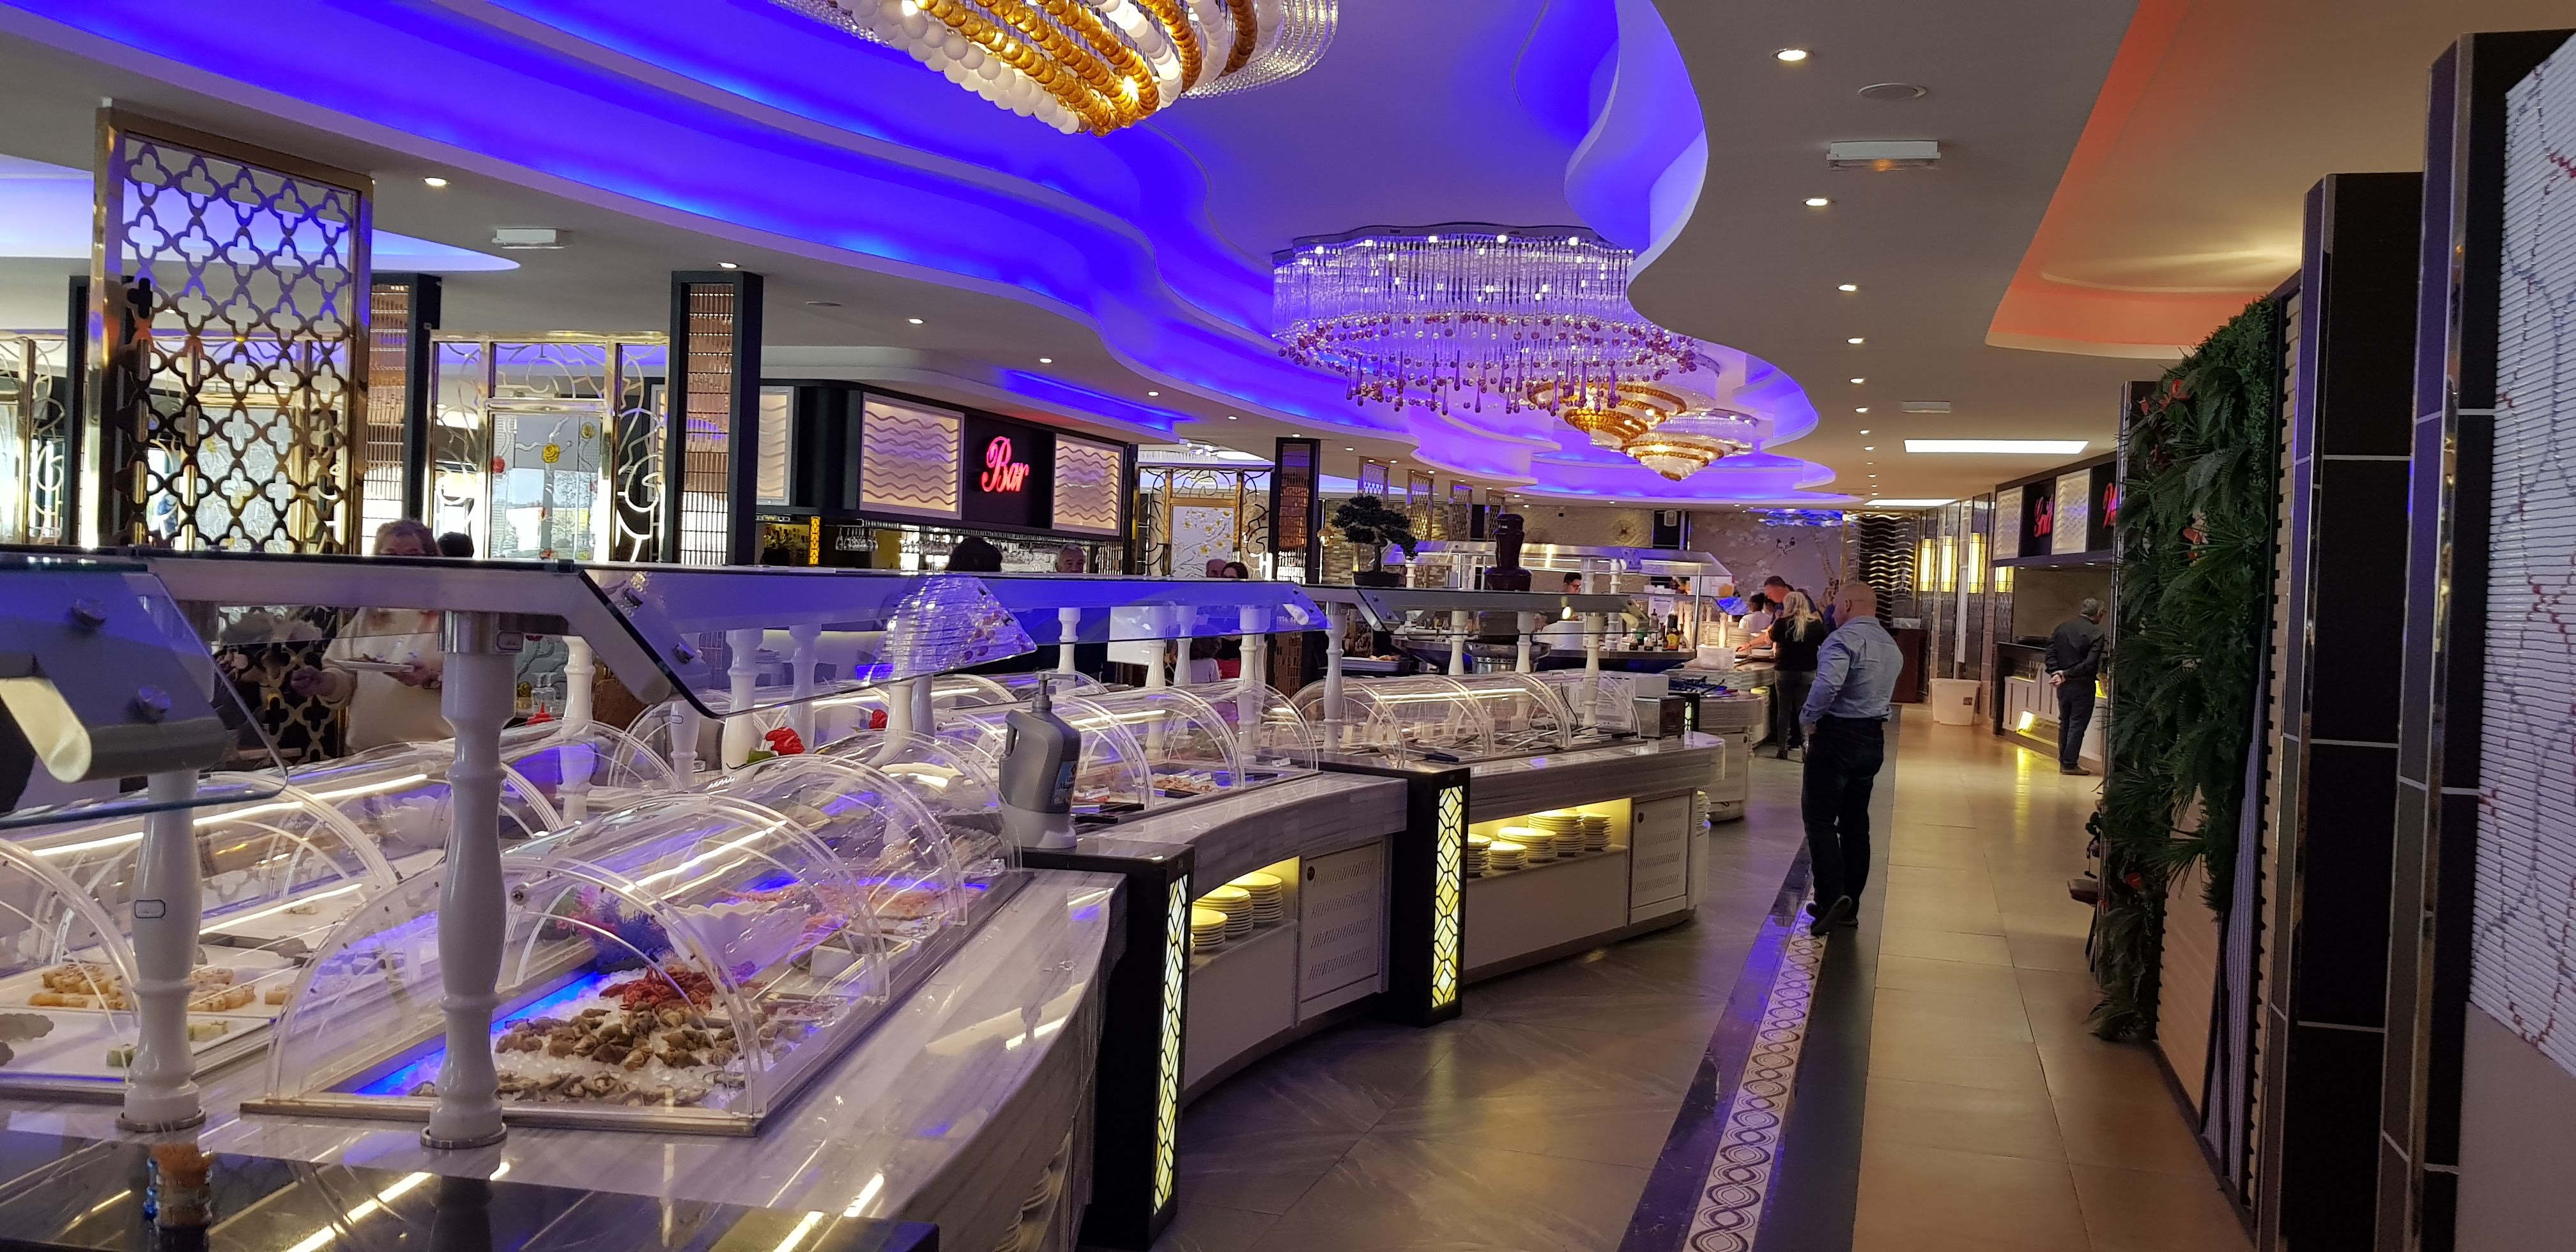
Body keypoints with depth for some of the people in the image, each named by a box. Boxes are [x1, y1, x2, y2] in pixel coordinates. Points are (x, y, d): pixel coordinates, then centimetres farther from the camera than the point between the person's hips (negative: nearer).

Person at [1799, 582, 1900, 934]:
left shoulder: (1845, 637, -15)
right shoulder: (1891, 646, 14)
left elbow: (1828, 683, -29)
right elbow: (1882, 692, 14)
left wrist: (1809, 718, -16)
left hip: (1837, 735, -8)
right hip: (1874, 738, 9)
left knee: (1820, 819, -4)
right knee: (1855, 822, 12)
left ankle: (1832, 896, -15)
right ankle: (1848, 907, 16)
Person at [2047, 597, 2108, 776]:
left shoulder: (2062, 627, 5)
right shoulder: (2095, 633, -13)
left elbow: (2051, 653, 1)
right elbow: (2090, 664, -18)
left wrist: (2055, 673, -7)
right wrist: (2067, 674, -12)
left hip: (2063, 685, 6)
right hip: (2082, 685, -6)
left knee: (2064, 723, 15)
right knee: (2078, 724, 2)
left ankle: (2063, 762, 20)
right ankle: (2070, 764, 3)